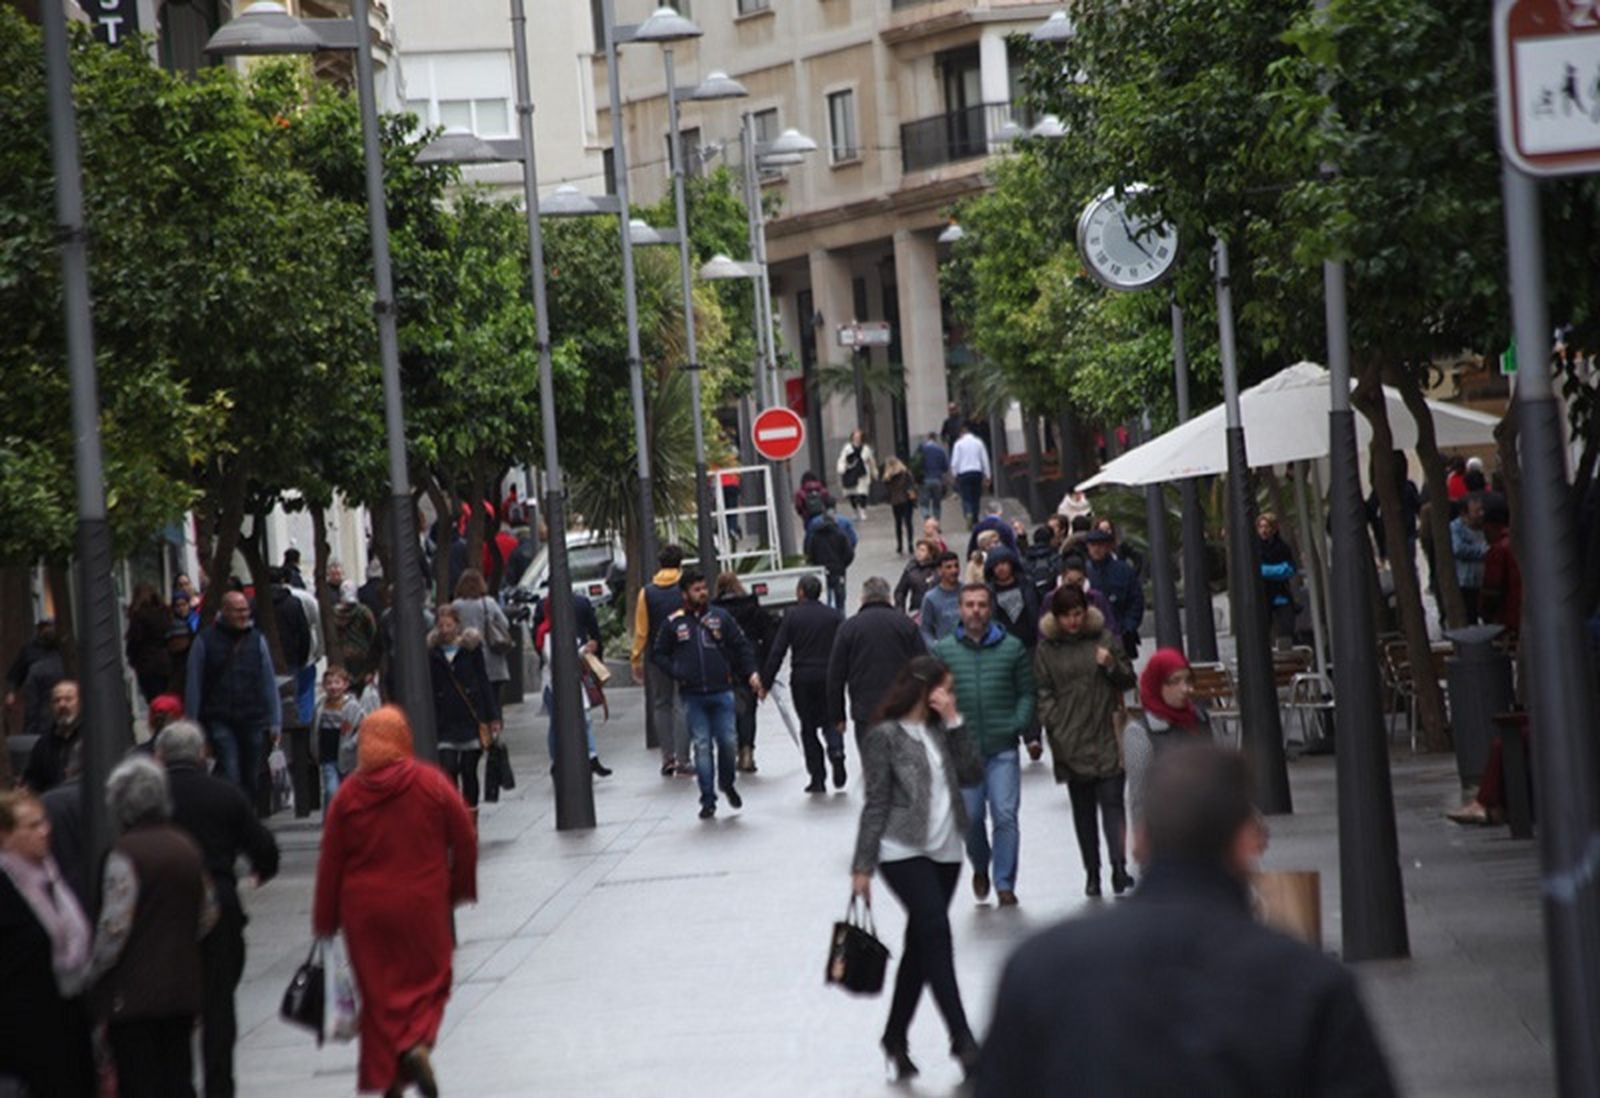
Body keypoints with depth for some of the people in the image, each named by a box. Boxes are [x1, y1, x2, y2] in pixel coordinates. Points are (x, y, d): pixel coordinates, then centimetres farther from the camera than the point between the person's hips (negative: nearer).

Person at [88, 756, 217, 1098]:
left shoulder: (126, 853, -14)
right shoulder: (186, 846, 6)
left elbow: (114, 927, -17)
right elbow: (208, 915, 14)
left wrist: (91, 973, -5)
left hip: (132, 992, -6)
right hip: (183, 983, 6)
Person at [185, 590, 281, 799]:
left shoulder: (256, 639, 6)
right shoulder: (205, 641, -2)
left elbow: (269, 683, 8)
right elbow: (193, 686, 1)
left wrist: (275, 721, 4)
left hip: (253, 720, 3)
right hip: (220, 721, -3)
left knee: (252, 780, 8)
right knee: (230, 776, -13)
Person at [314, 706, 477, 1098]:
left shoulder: (348, 794, -5)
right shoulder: (432, 784, -7)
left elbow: (330, 861, -1)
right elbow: (465, 840, -2)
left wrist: (325, 920, 7)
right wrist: (460, 888, 13)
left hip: (365, 909, 1)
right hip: (423, 905, -1)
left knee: (378, 991, 10)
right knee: (428, 981, 11)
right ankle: (418, 1044, -16)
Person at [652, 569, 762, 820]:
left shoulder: (721, 617, 3)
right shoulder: (674, 623, 3)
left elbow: (742, 645, 6)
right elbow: (659, 654, 11)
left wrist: (751, 673, -5)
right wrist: (675, 673, -4)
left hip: (722, 692, 0)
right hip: (692, 696, 0)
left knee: (728, 741, -1)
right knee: (702, 747, 0)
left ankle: (727, 783, 27)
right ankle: (708, 800, 6)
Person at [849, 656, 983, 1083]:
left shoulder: (938, 729, 13)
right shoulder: (885, 735, -5)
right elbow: (876, 803, -6)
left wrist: (953, 720, -2)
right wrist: (863, 865, -7)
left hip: (945, 851, 7)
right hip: (903, 851, -7)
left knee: (922, 944, 10)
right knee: (936, 932, -17)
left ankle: (895, 1038, 21)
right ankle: (962, 1039, -18)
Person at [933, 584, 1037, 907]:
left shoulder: (1012, 648, 1)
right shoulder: (943, 650, 2)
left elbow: (1026, 693, 3)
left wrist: (1028, 732, -8)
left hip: (1003, 749, -1)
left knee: (1005, 816, -6)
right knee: (970, 817, 7)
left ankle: (1005, 885, 3)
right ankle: (980, 868, 34)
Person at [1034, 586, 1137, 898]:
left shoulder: (1105, 639, 5)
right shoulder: (1046, 649, 4)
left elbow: (1128, 681, 10)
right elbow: (1043, 694, 5)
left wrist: (1112, 666, -10)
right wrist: (1056, 730, -7)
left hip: (1107, 738, -1)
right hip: (1071, 743, 1)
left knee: (1111, 803, -10)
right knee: (1082, 809, 8)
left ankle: (1119, 868, -16)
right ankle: (1092, 872, 14)